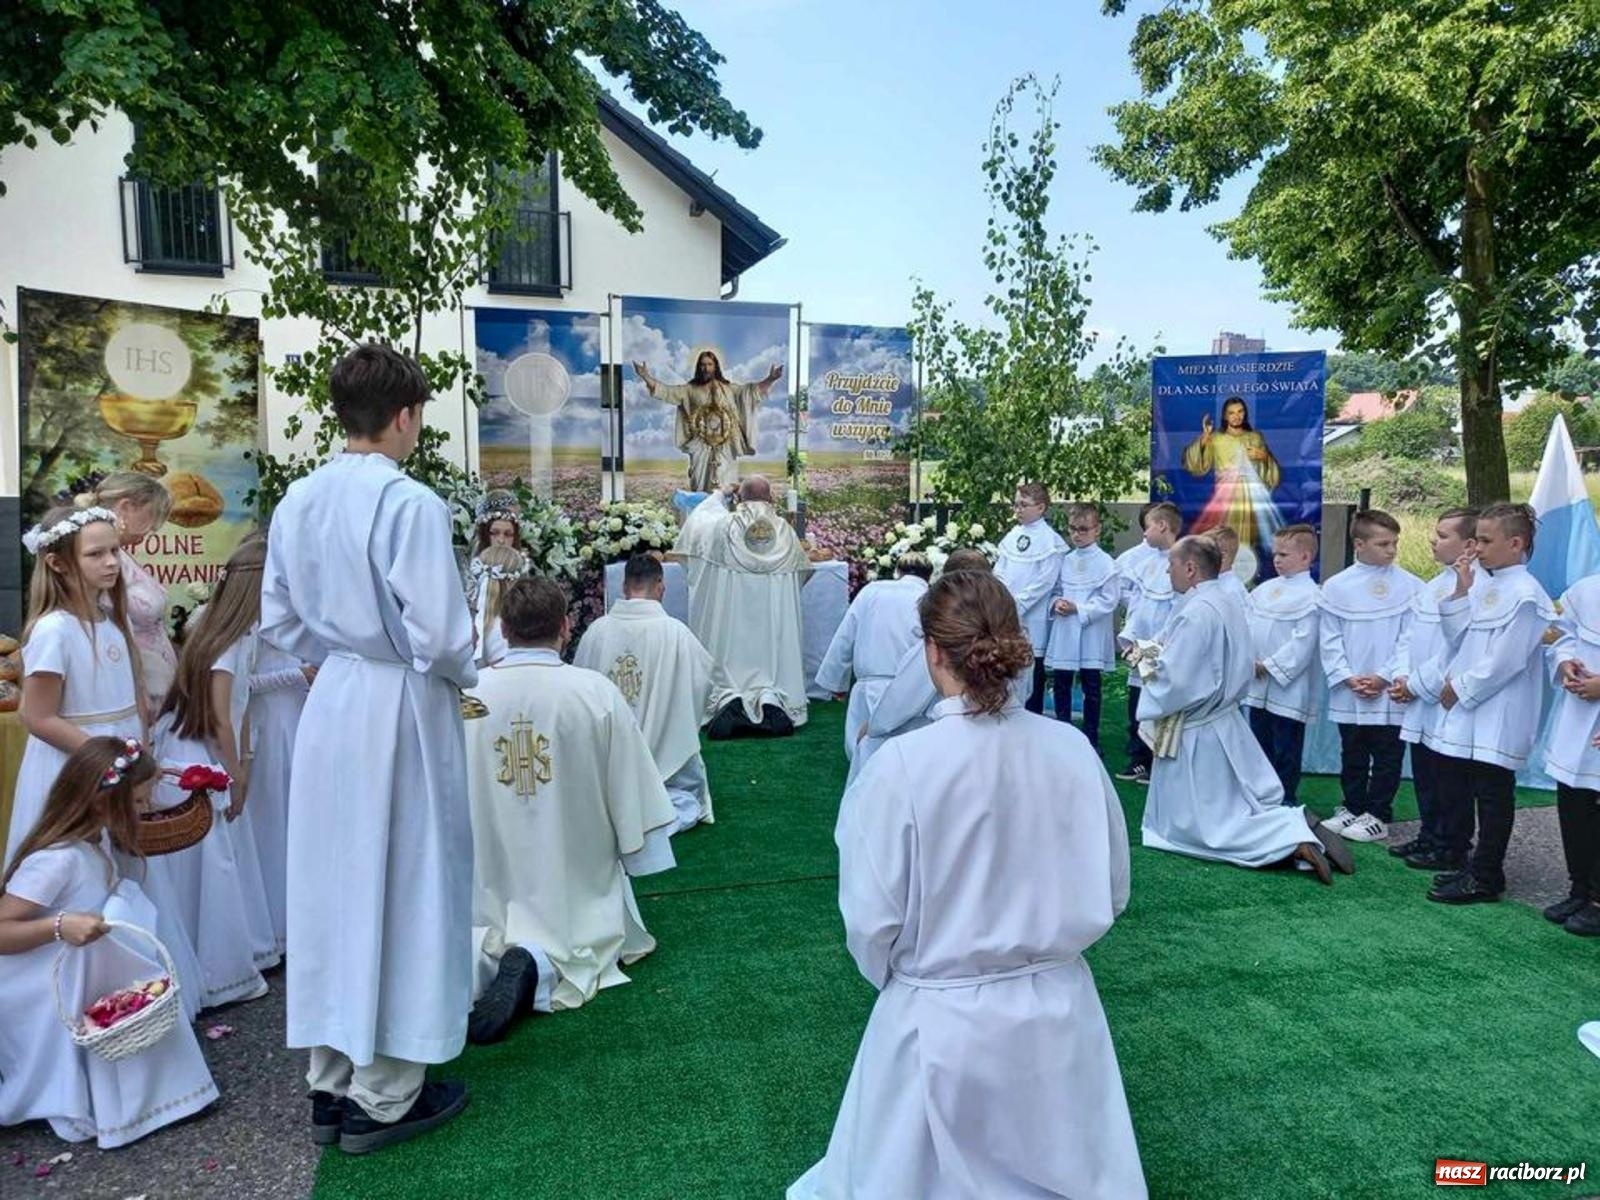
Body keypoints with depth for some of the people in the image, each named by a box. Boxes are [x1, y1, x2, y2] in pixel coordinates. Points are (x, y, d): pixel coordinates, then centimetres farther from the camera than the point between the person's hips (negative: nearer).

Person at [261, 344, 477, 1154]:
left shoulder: (297, 501, 4)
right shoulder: (410, 504, -18)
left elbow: (278, 620, 10)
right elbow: (438, 633, -20)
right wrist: (466, 676, -1)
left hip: (330, 703, 7)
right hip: (400, 706, -7)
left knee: (331, 887, 15)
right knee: (401, 890, 6)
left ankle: (330, 1084, 29)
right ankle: (382, 1097, 19)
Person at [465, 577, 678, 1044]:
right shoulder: (597, 692, -16)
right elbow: (632, 792, -9)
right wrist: (639, 853, 8)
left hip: (490, 888, 3)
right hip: (577, 887, -2)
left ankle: (480, 953, -8)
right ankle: (544, 966, -13)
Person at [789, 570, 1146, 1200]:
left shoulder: (900, 764, -23)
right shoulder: (1072, 748, -12)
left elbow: (872, 921, -13)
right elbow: (1110, 891, 0)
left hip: (940, 1022, -3)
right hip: (1058, 1011, 3)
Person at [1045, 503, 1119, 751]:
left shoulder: (1105, 563, -8)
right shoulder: (1065, 560, 7)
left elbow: (1109, 600, -11)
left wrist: (1078, 609, -17)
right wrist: (1055, 603, -7)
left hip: (1091, 635, -4)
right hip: (1064, 631, 4)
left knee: (1091, 688, 7)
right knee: (1060, 684, 9)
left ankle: (1091, 738, 18)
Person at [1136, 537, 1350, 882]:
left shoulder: (1195, 614, -24)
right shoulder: (1225, 604, 6)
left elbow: (1175, 681, -27)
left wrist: (1148, 668, -8)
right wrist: (1160, 655, 9)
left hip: (1197, 733, -9)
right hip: (1224, 721, 9)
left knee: (1205, 825, 2)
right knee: (1238, 809, 16)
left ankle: (1295, 841, -10)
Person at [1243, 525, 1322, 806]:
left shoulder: (1310, 596, -13)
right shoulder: (1266, 589, 8)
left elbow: (1303, 643, -19)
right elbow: (1245, 622, 8)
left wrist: (1271, 666, -18)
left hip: (1288, 688, -7)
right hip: (1257, 686, 7)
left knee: (1285, 750, 4)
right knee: (1261, 743, 18)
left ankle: (1286, 801, 16)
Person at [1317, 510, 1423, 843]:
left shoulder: (1410, 586, -4)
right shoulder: (1336, 587, 0)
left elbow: (1410, 638, -6)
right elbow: (1329, 639, 1)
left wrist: (1384, 676, -11)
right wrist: (1347, 678, -8)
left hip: (1390, 692, -2)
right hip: (1348, 693, 2)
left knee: (1387, 757, 7)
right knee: (1352, 756, 14)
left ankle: (1378, 815, 19)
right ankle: (1353, 808, 28)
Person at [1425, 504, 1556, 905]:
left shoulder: (1524, 595, -15)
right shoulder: (1487, 587, 12)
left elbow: (1503, 661, -20)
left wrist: (1461, 688, -11)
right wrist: (1451, 683, 2)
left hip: (1496, 720, -9)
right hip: (1463, 713, 9)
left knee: (1492, 796, 2)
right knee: (1455, 788, 16)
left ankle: (1485, 877, 11)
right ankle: (1458, 860, 29)